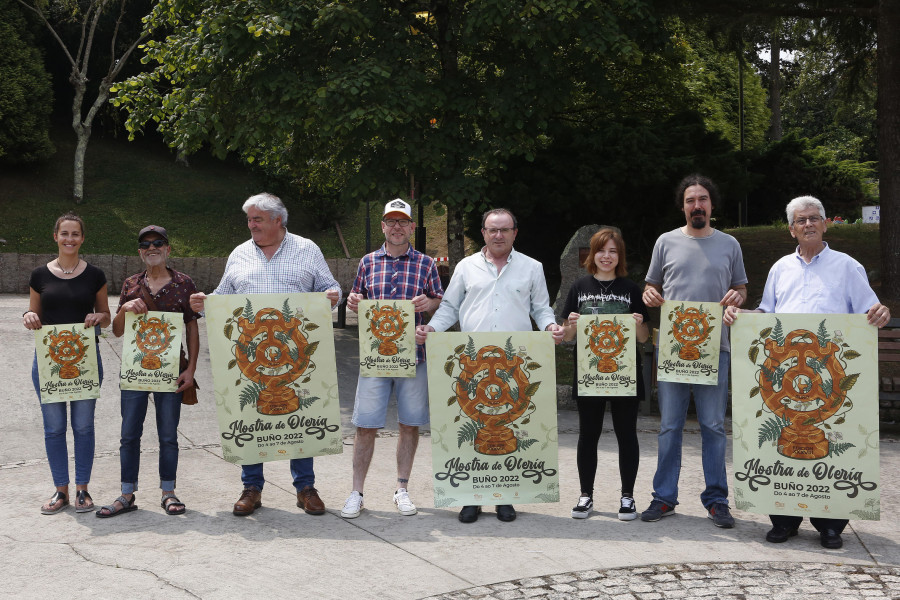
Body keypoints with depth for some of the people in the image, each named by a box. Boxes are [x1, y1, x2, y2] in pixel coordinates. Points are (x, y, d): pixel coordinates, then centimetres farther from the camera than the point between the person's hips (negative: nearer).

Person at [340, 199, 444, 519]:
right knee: (365, 425, -1)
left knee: (409, 424, 7)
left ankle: (402, 489, 20)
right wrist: (352, 301, -4)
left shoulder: (426, 263, 8)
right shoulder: (368, 262, 11)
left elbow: (440, 302, 11)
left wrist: (428, 303, -11)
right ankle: (356, 493, 10)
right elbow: (356, 299, 19)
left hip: (413, 353, 0)